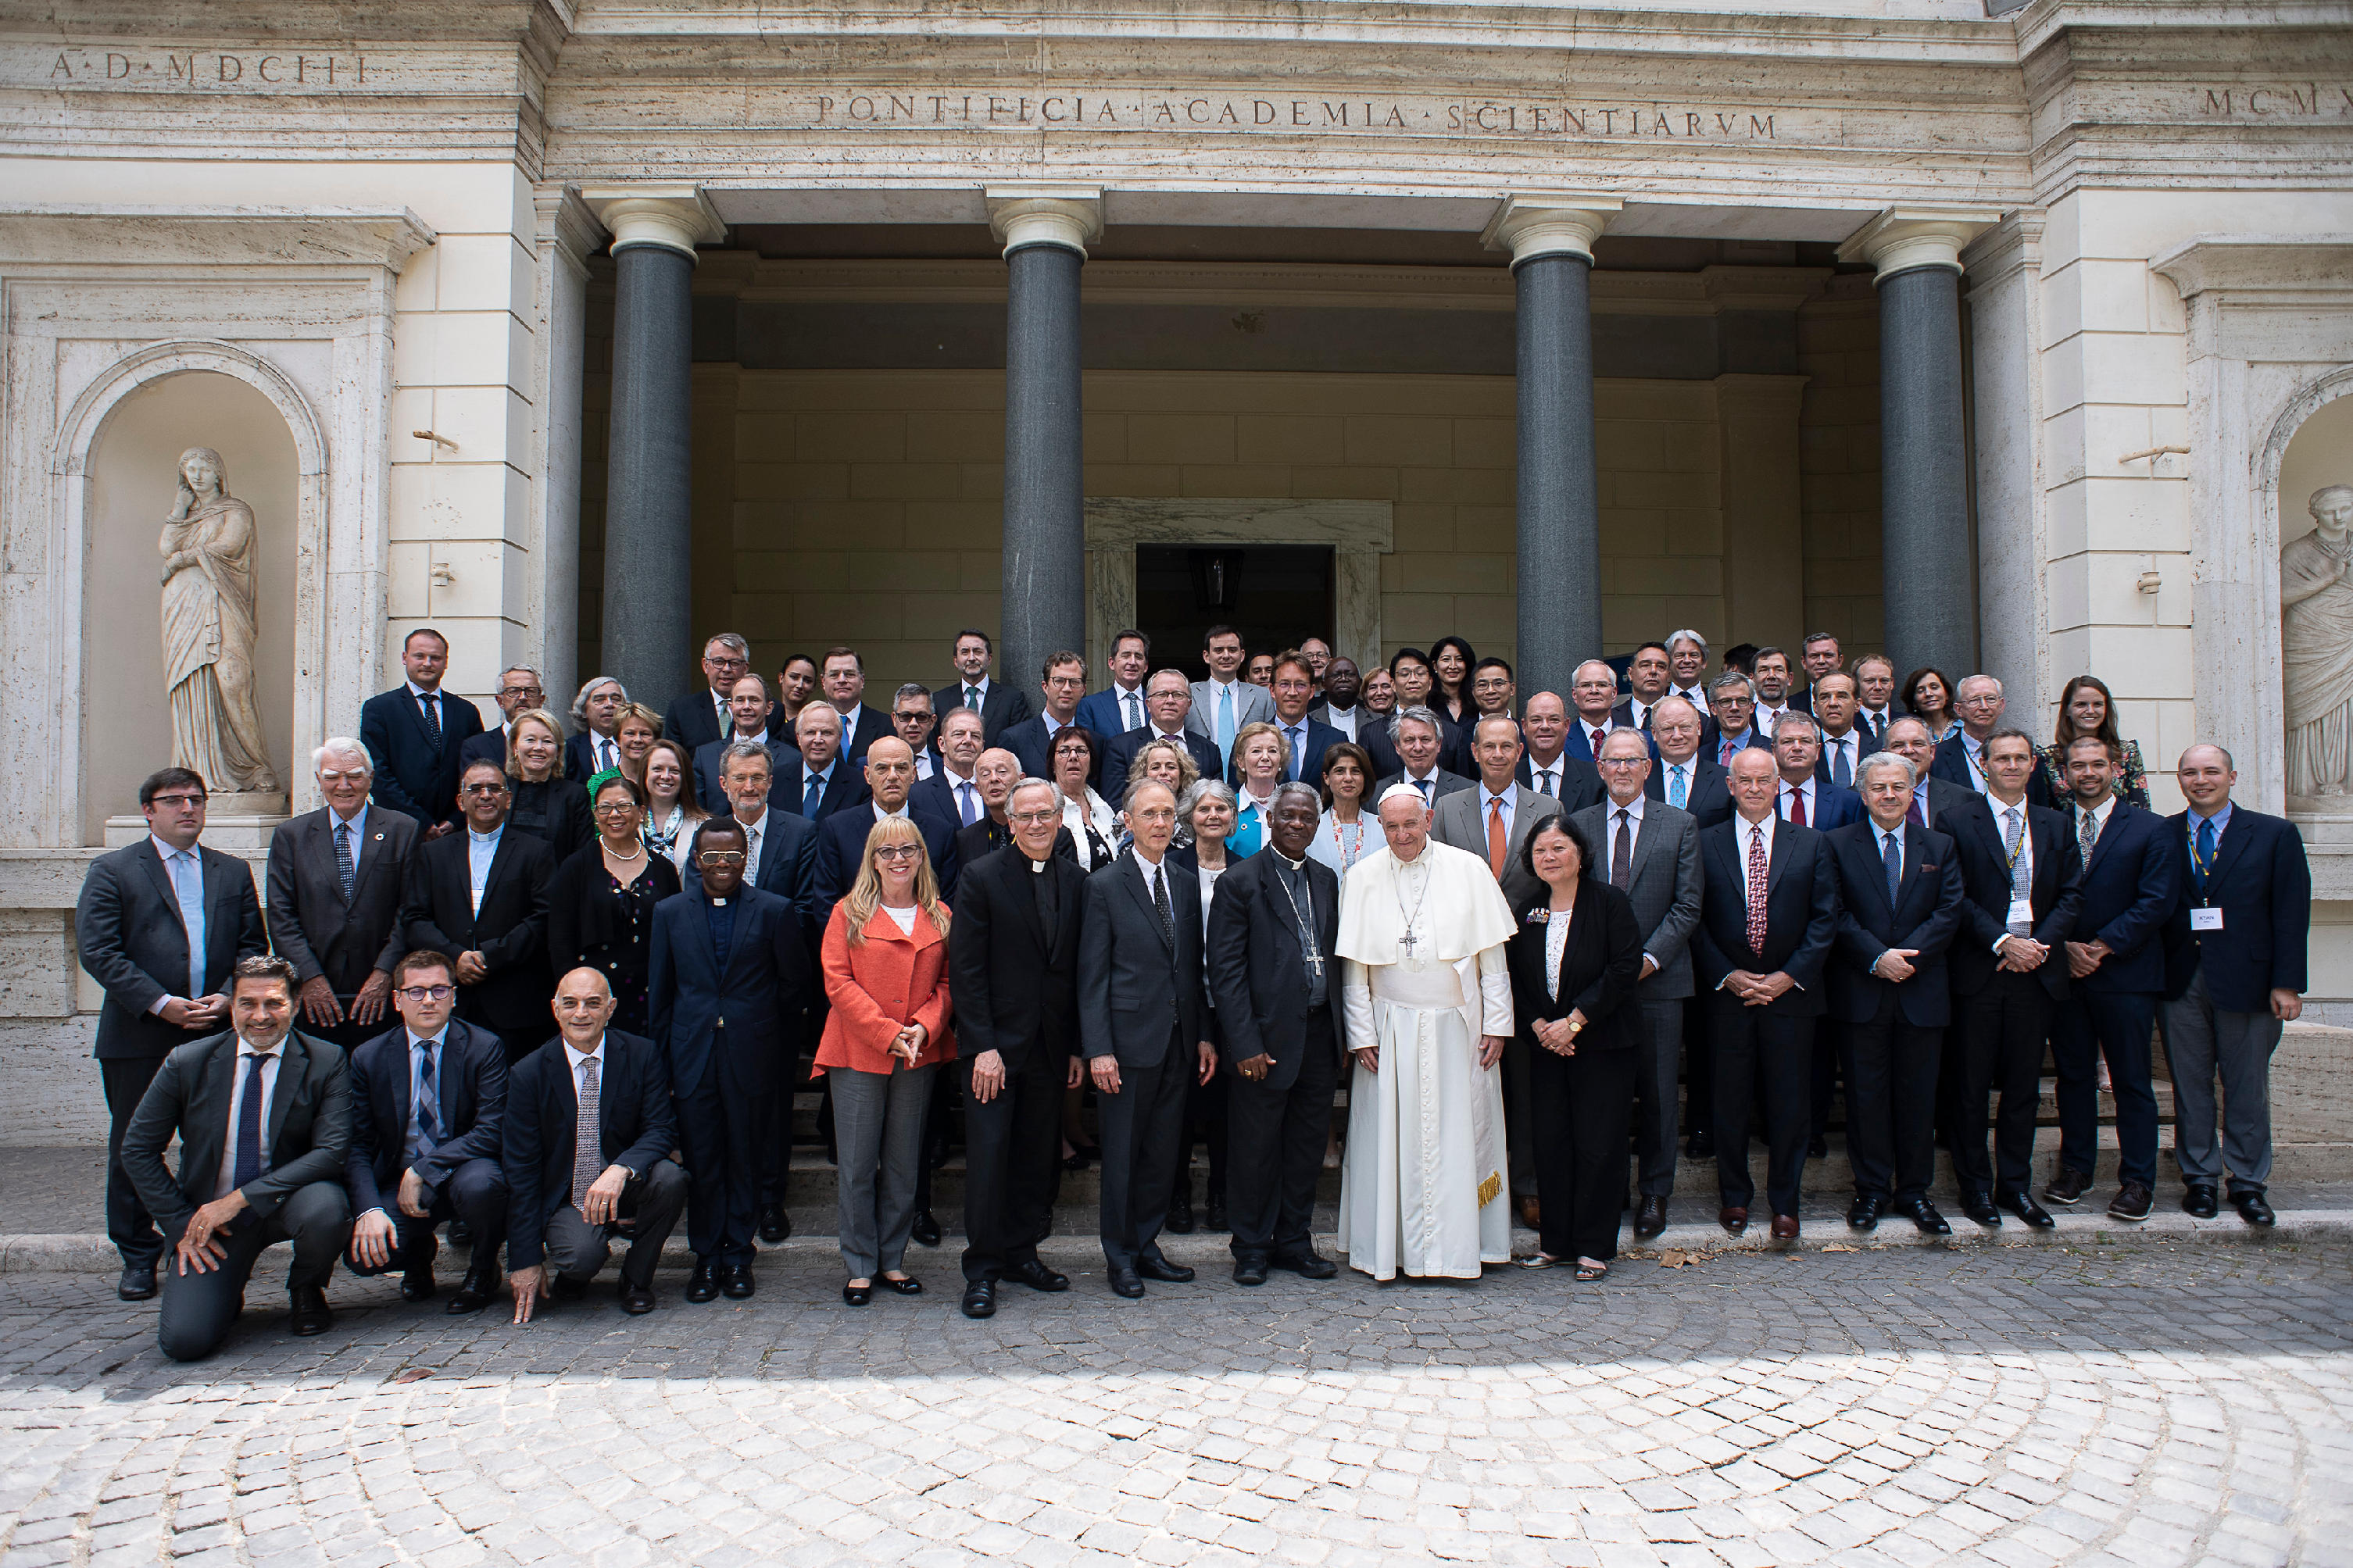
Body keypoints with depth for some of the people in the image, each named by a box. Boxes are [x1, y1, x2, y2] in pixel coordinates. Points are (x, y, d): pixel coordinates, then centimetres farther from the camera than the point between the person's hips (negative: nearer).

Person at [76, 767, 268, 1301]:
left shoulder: (233, 873, 15)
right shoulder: (112, 871, 4)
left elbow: (252, 946, 11)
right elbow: (97, 951, -6)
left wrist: (227, 997, -8)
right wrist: (161, 1004, -14)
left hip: (217, 1033, 2)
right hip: (140, 1037, -2)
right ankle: (138, 1257, 17)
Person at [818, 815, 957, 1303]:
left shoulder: (940, 918, 9)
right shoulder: (849, 914, 1)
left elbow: (948, 982, 7)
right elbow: (838, 982, -6)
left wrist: (924, 1027, -12)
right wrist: (887, 1033, -14)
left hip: (919, 1057, 3)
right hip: (858, 1053, -2)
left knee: (903, 1164, 8)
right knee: (858, 1165, 1)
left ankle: (892, 1259, 20)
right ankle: (860, 1266, 12)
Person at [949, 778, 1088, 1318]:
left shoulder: (1075, 881, 7)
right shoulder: (981, 877, -5)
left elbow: (1080, 968, 9)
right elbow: (965, 970, -8)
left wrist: (1078, 1046, 5)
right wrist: (983, 1047, -14)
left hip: (1051, 1046, 4)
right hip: (995, 1044, -4)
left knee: (1036, 1156, 9)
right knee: (988, 1155, -1)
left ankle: (1021, 1253, 23)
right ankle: (982, 1270, 10)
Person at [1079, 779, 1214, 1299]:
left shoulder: (1186, 886, 11)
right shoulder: (1104, 886, -5)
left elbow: (1194, 969, 15)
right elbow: (1092, 976, -7)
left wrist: (1204, 1036, 9)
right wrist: (1098, 1048, -13)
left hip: (1178, 1042, 5)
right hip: (1129, 1039, -5)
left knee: (1162, 1152, 11)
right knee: (1123, 1153, 4)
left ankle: (1146, 1245, 23)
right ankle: (1120, 1255, 16)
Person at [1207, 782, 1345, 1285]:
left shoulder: (1326, 880, 12)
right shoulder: (1240, 882, -6)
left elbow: (1335, 955, 15)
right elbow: (1225, 971, -10)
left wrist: (1342, 1027, 8)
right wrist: (1246, 1044, -16)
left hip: (1320, 1036, 5)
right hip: (1265, 1036, -5)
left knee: (1307, 1145, 13)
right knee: (1255, 1149, 4)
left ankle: (1294, 1241, 26)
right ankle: (1251, 1248, 19)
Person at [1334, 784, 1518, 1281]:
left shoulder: (1469, 871, 0)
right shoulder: (1362, 879, 2)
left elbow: (1493, 956, 2)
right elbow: (1353, 969, 3)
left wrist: (1497, 1025, -1)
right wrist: (1361, 1034, -2)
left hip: (1457, 1027, 0)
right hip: (1391, 1030, 0)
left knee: (1458, 1136, 2)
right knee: (1391, 1139, 3)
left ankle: (1454, 1247, 12)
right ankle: (1391, 1246, 13)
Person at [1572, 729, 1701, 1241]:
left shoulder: (1680, 825, 5)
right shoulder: (1577, 824, 9)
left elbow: (1687, 905, 1)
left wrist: (1650, 957, -10)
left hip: (1657, 979, -1)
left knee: (1657, 1091, 5)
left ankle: (1655, 1192, 17)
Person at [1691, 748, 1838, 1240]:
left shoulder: (1812, 844, 7)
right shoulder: (1706, 844, 4)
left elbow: (1825, 918, 2)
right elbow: (1695, 919, 2)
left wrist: (1790, 975, -8)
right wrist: (1726, 975, -9)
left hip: (1790, 993, 1)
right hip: (1728, 994, 0)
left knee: (1789, 1102, 4)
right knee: (1730, 1101, 6)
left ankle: (1784, 1203, 17)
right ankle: (1734, 1196, 21)